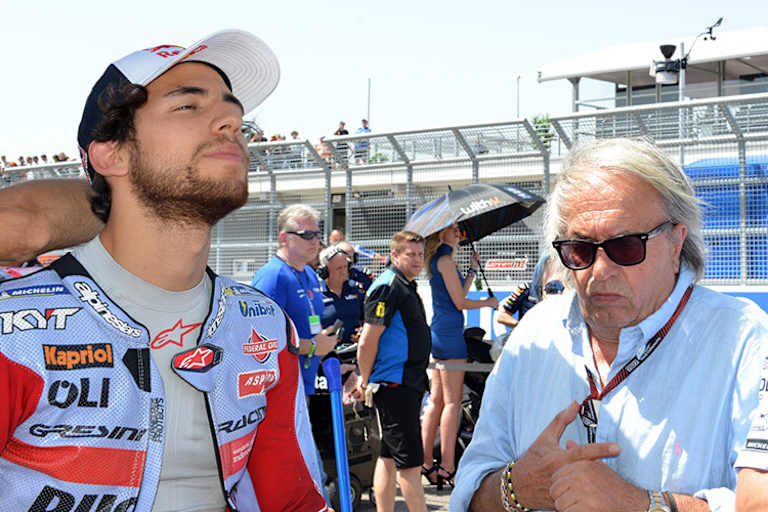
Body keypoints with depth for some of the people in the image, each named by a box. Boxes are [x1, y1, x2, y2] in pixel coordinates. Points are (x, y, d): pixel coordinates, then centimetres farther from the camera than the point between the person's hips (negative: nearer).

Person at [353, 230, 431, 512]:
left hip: (408, 383, 10)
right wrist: (366, 382, -8)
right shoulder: (387, 287, -15)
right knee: (410, 461, -5)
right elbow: (367, 343, -18)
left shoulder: (406, 286, 16)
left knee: (389, 457, 13)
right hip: (395, 385, -10)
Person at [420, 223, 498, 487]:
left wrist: (473, 269, 21)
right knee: (452, 402, -6)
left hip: (439, 334, 10)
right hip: (450, 333, -10)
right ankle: (447, 466, -4)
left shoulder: (439, 260, 18)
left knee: (436, 400, 10)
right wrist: (488, 303, 2)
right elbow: (460, 302, -13)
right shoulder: (445, 260, -12)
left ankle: (426, 462, 12)